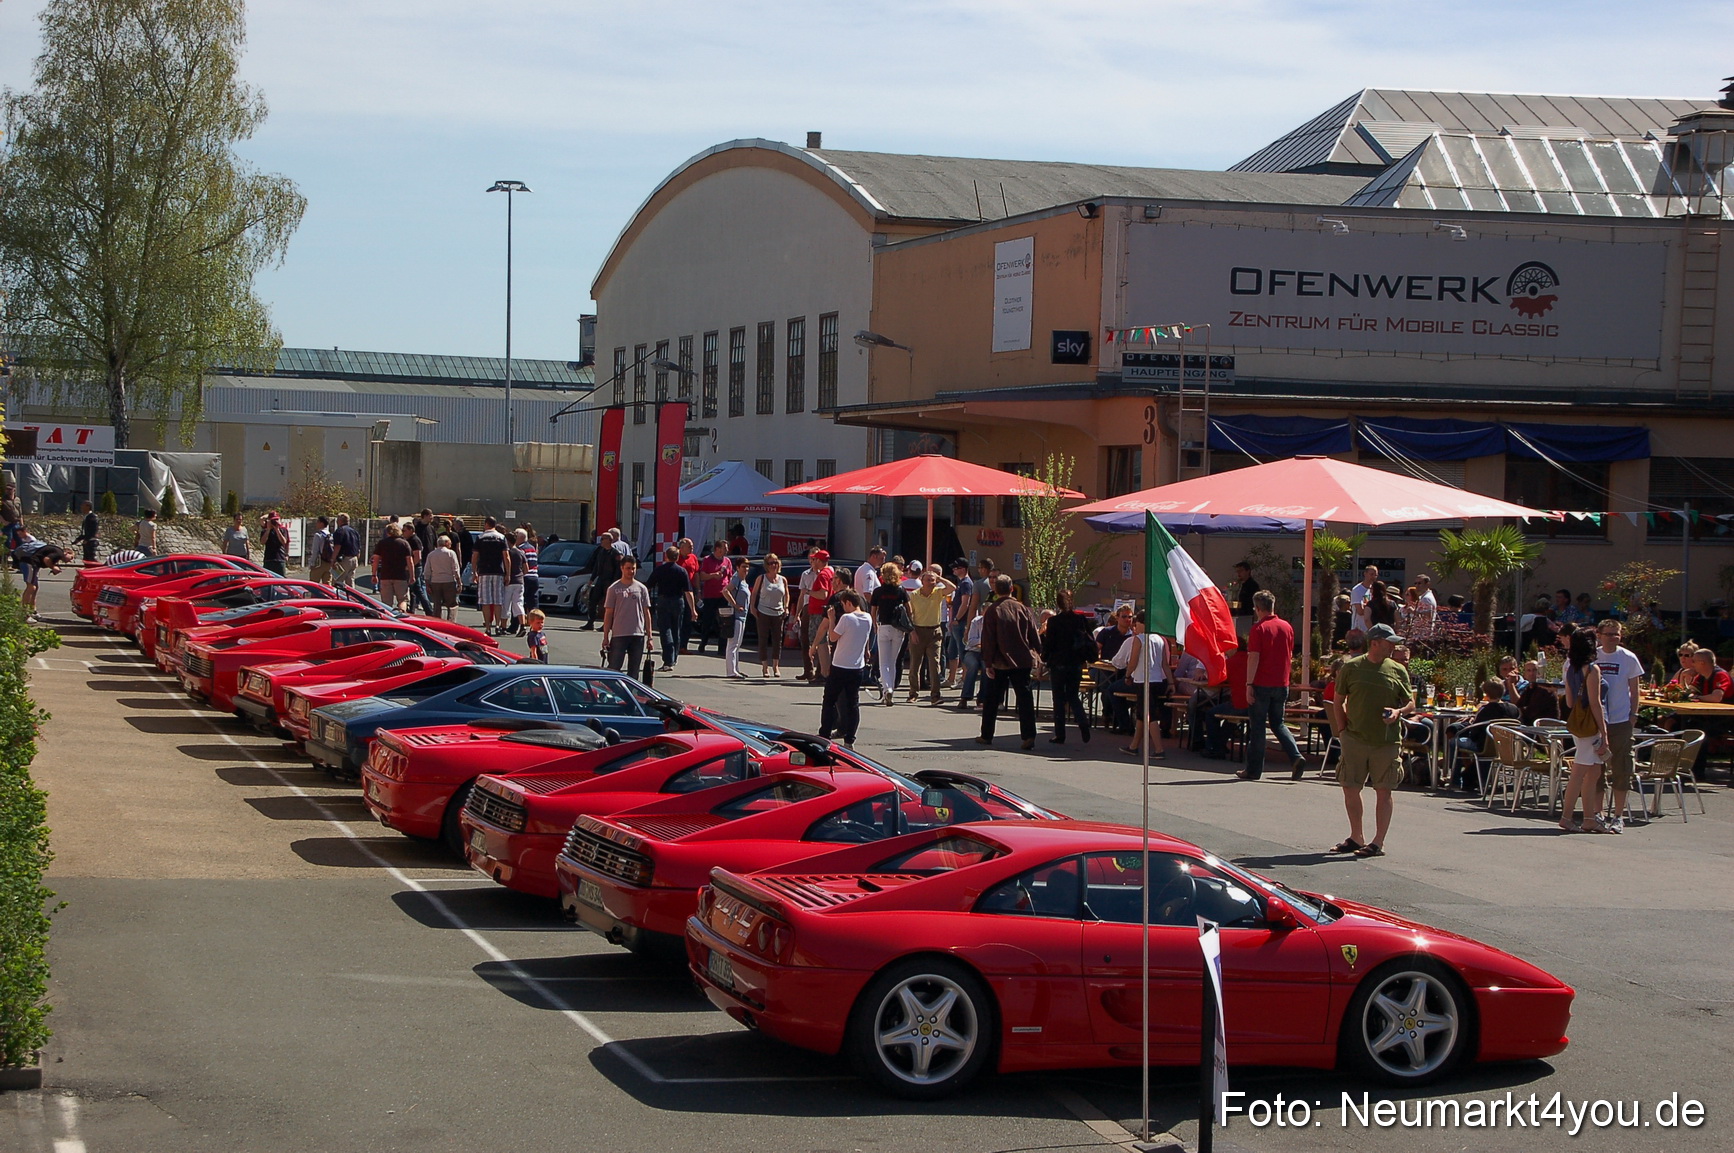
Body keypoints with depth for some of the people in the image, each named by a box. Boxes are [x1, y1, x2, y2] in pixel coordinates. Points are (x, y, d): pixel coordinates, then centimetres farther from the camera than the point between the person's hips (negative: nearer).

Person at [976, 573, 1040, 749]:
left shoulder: (992, 611, -6)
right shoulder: (1024, 609, 1)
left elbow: (988, 640, -8)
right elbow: (1034, 638, 6)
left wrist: (987, 663, -4)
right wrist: (1037, 654, 20)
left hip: (1001, 663, -2)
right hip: (1023, 661, 2)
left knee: (991, 700, 11)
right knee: (1025, 699, 1)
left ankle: (986, 735, 16)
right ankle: (1028, 736, -8)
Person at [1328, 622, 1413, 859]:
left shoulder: (1398, 671, 4)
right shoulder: (1351, 667, 2)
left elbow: (1410, 703, 11)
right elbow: (1338, 701, 10)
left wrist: (1398, 712, -10)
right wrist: (1342, 729, 1)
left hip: (1387, 741, -1)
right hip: (1355, 739, 1)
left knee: (1383, 791, -1)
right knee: (1350, 788, 6)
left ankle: (1378, 842, 5)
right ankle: (1357, 838, 21)